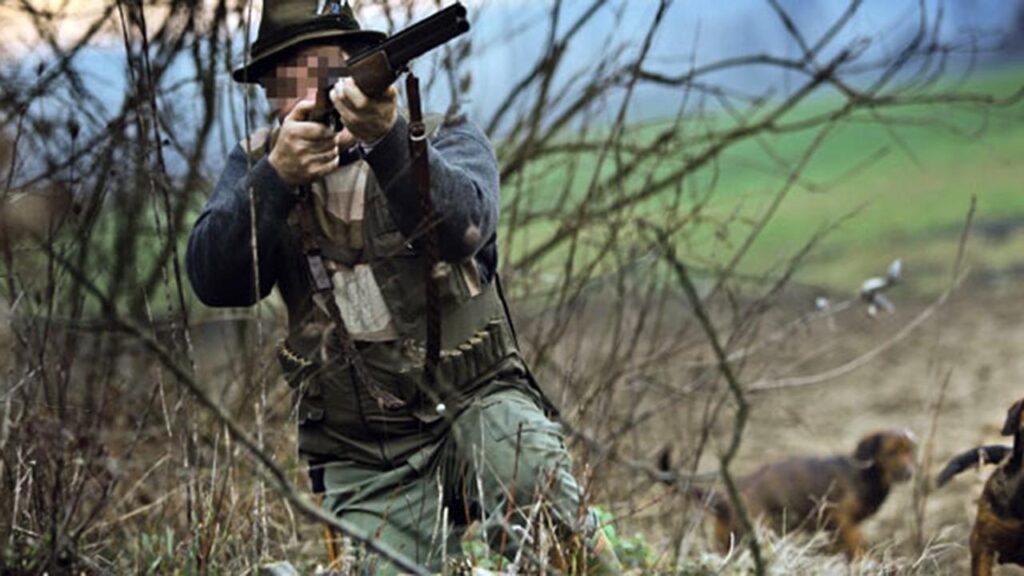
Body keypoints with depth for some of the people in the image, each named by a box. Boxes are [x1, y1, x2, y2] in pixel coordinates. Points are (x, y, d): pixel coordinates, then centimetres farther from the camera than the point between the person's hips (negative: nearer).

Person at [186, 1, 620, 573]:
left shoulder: (447, 140, 1)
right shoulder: (257, 164, 8)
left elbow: (460, 228, -23)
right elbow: (213, 279, -8)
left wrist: (387, 138, -41)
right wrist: (276, 178, -24)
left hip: (475, 403, -3)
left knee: (532, 470, -33)